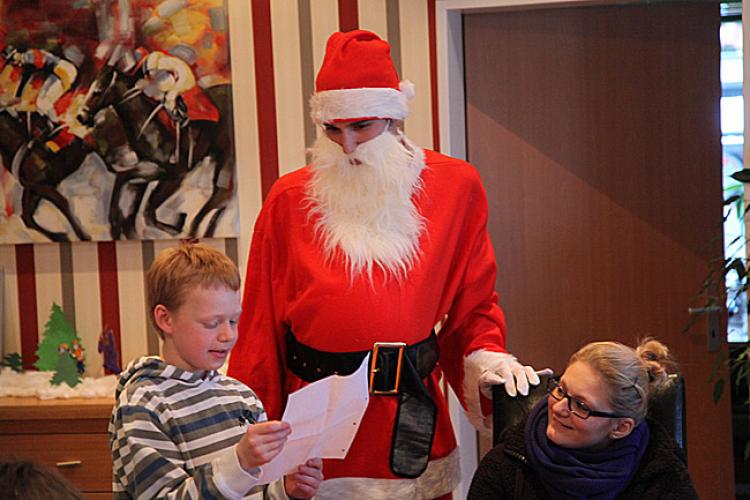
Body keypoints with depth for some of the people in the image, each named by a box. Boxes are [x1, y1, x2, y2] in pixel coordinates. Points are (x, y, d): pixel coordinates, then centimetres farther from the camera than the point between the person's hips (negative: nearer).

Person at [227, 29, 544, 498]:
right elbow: (261, 323, 0)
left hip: (409, 420, 1)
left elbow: (473, 302, 8)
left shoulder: (455, 187, 0)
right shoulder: (289, 200, -3)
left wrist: (486, 355, -10)